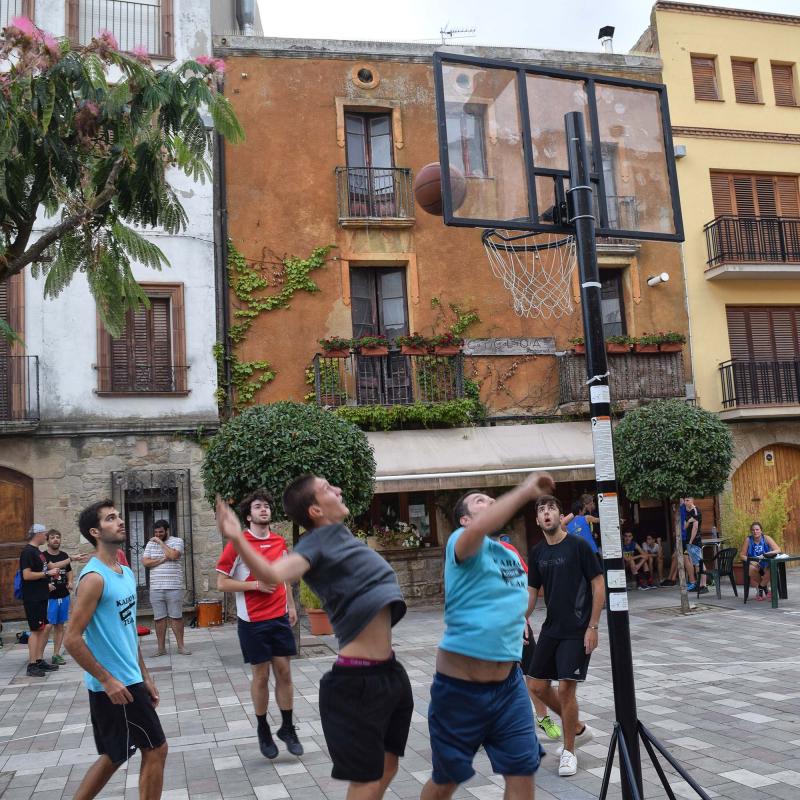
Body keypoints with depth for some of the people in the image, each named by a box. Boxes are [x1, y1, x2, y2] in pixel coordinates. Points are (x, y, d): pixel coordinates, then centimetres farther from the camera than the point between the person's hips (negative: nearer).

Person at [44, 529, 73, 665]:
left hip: (64, 596, 6)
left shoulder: (64, 556, 11)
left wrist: (70, 582, 5)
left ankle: (56, 654, 14)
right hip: (49, 596, -5)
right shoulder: (43, 556, -6)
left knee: (60, 625, 8)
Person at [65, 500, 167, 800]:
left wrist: (145, 678, 17)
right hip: (113, 685, -9)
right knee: (156, 749, 0)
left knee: (115, 755, 18)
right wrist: (107, 679, -20)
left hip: (129, 681, 9)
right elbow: (72, 639, -21)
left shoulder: (126, 573, 10)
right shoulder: (94, 577, -18)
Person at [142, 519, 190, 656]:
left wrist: (161, 542, -9)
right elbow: (145, 562, 1)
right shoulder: (150, 544, 12)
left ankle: (181, 646, 8)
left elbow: (173, 555, -18)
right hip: (155, 588, 3)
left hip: (174, 587, -3)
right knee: (159, 618, 5)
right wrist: (162, 559, -9)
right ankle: (161, 647, 12)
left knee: (176, 617, 1)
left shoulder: (177, 541, 1)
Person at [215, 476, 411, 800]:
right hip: (359, 679, -9)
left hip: (389, 670, 9)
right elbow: (273, 574, -37)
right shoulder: (314, 545, -16)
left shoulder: (340, 534, 8)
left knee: (387, 768, 22)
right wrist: (237, 539, -51)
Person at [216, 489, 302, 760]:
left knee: (284, 673, 6)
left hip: (280, 618, 4)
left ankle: (287, 728, 20)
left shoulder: (279, 541, 6)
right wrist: (256, 585, -17)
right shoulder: (238, 543, -10)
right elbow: (222, 583, -9)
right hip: (253, 622, -4)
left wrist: (291, 606, 15)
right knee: (260, 676, 5)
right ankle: (263, 730, 22)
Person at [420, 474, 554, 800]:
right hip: (460, 685, -6)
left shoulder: (512, 556, 11)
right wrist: (524, 491, -31)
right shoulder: (462, 542, -11)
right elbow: (479, 529, -36)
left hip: (508, 683, 6)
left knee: (523, 771, 6)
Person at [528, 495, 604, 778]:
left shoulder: (578, 546, -11)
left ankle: (569, 751, 13)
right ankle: (578, 728, 30)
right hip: (551, 628, 6)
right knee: (539, 686, 7)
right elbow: (533, 591, 14)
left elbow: (599, 585, -10)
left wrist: (593, 626, -13)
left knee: (566, 687, -7)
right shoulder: (537, 553, 6)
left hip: (577, 631, -6)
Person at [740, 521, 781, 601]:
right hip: (754, 564, 1)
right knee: (750, 569, -34)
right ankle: (765, 586, -3)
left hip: (766, 564, 0)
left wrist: (768, 553, -33)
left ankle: (761, 587, -5)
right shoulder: (748, 540, -6)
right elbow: (742, 555, -4)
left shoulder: (766, 538, -6)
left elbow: (778, 550, -14)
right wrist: (751, 561, -23)